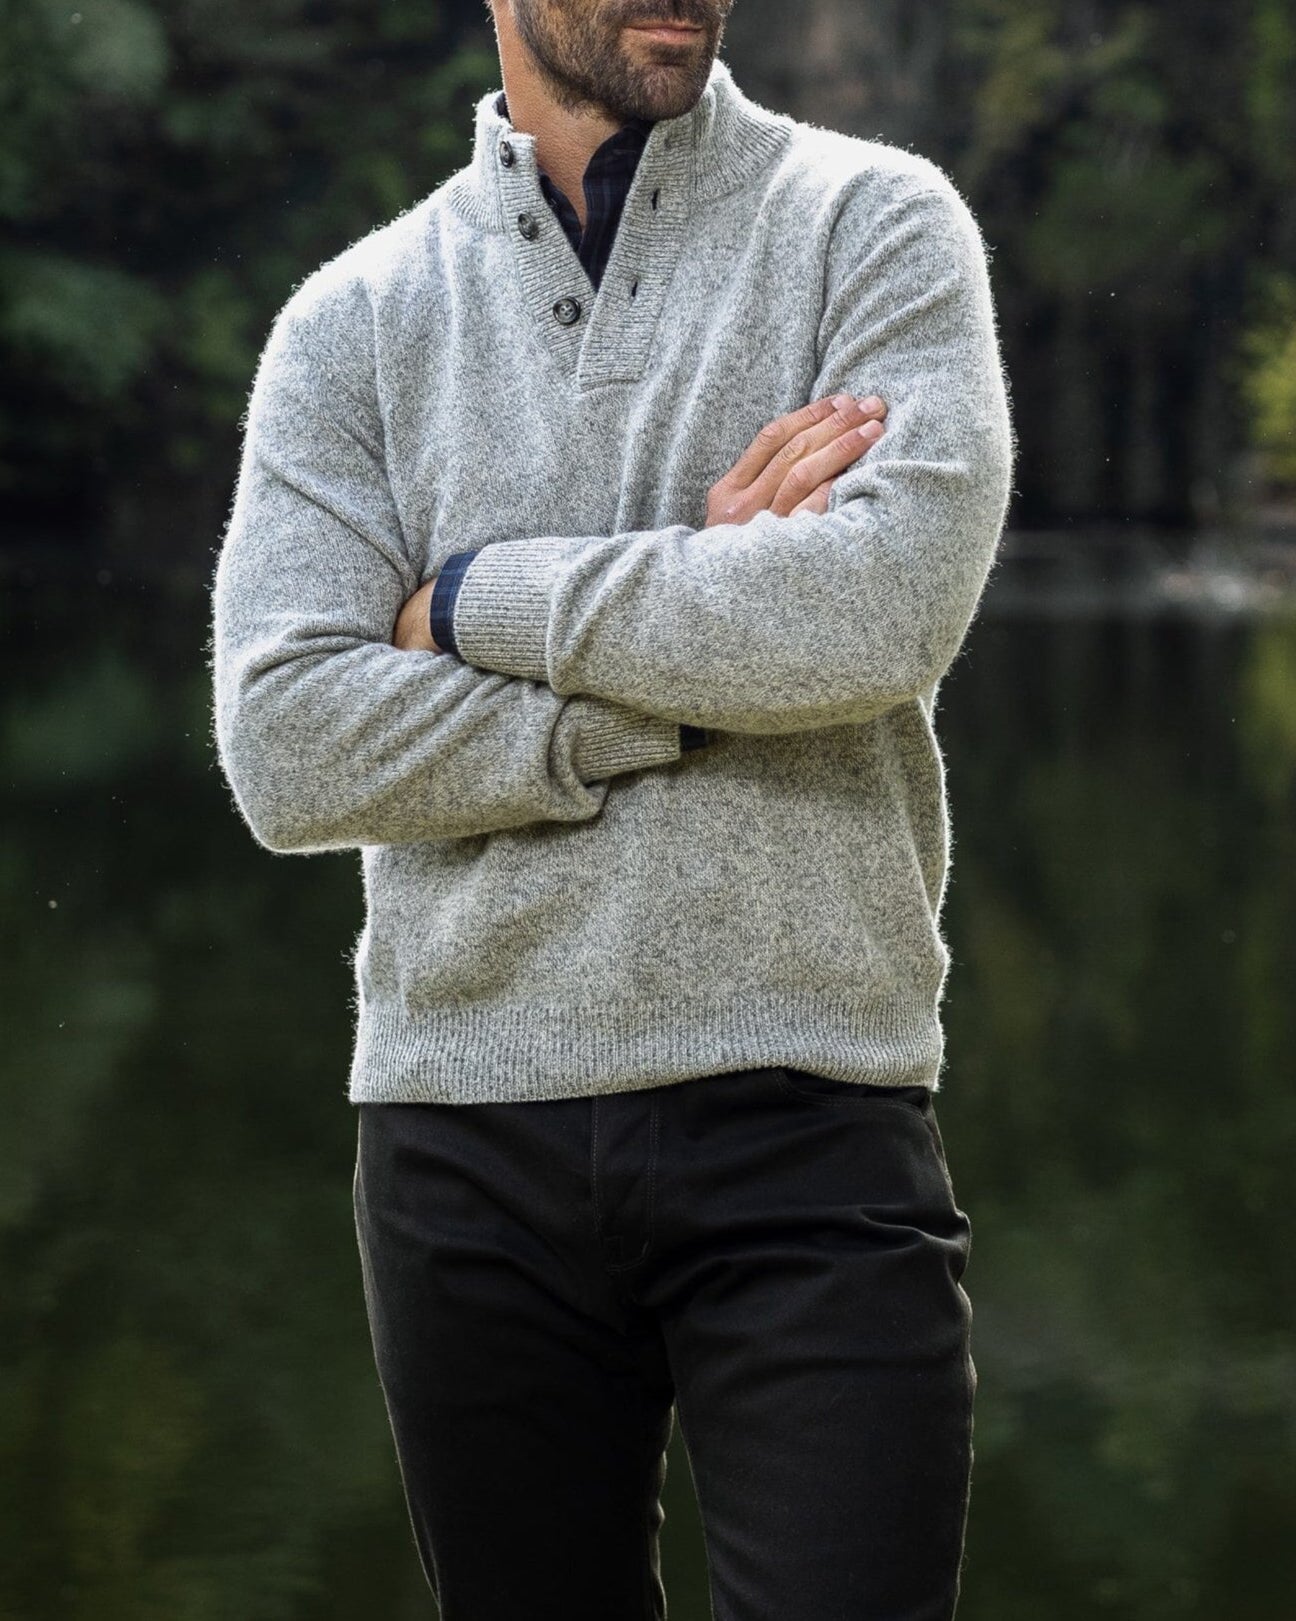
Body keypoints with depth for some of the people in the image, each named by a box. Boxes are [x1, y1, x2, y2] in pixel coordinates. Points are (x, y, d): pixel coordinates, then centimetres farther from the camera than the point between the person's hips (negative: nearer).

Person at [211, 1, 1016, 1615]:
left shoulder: (875, 223, 2)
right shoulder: (353, 319, 6)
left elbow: (883, 607, -17)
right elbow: (288, 748, -8)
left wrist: (474, 598, -8)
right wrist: (713, 623, -12)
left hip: (805, 1116, -2)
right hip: (469, 1132, 2)